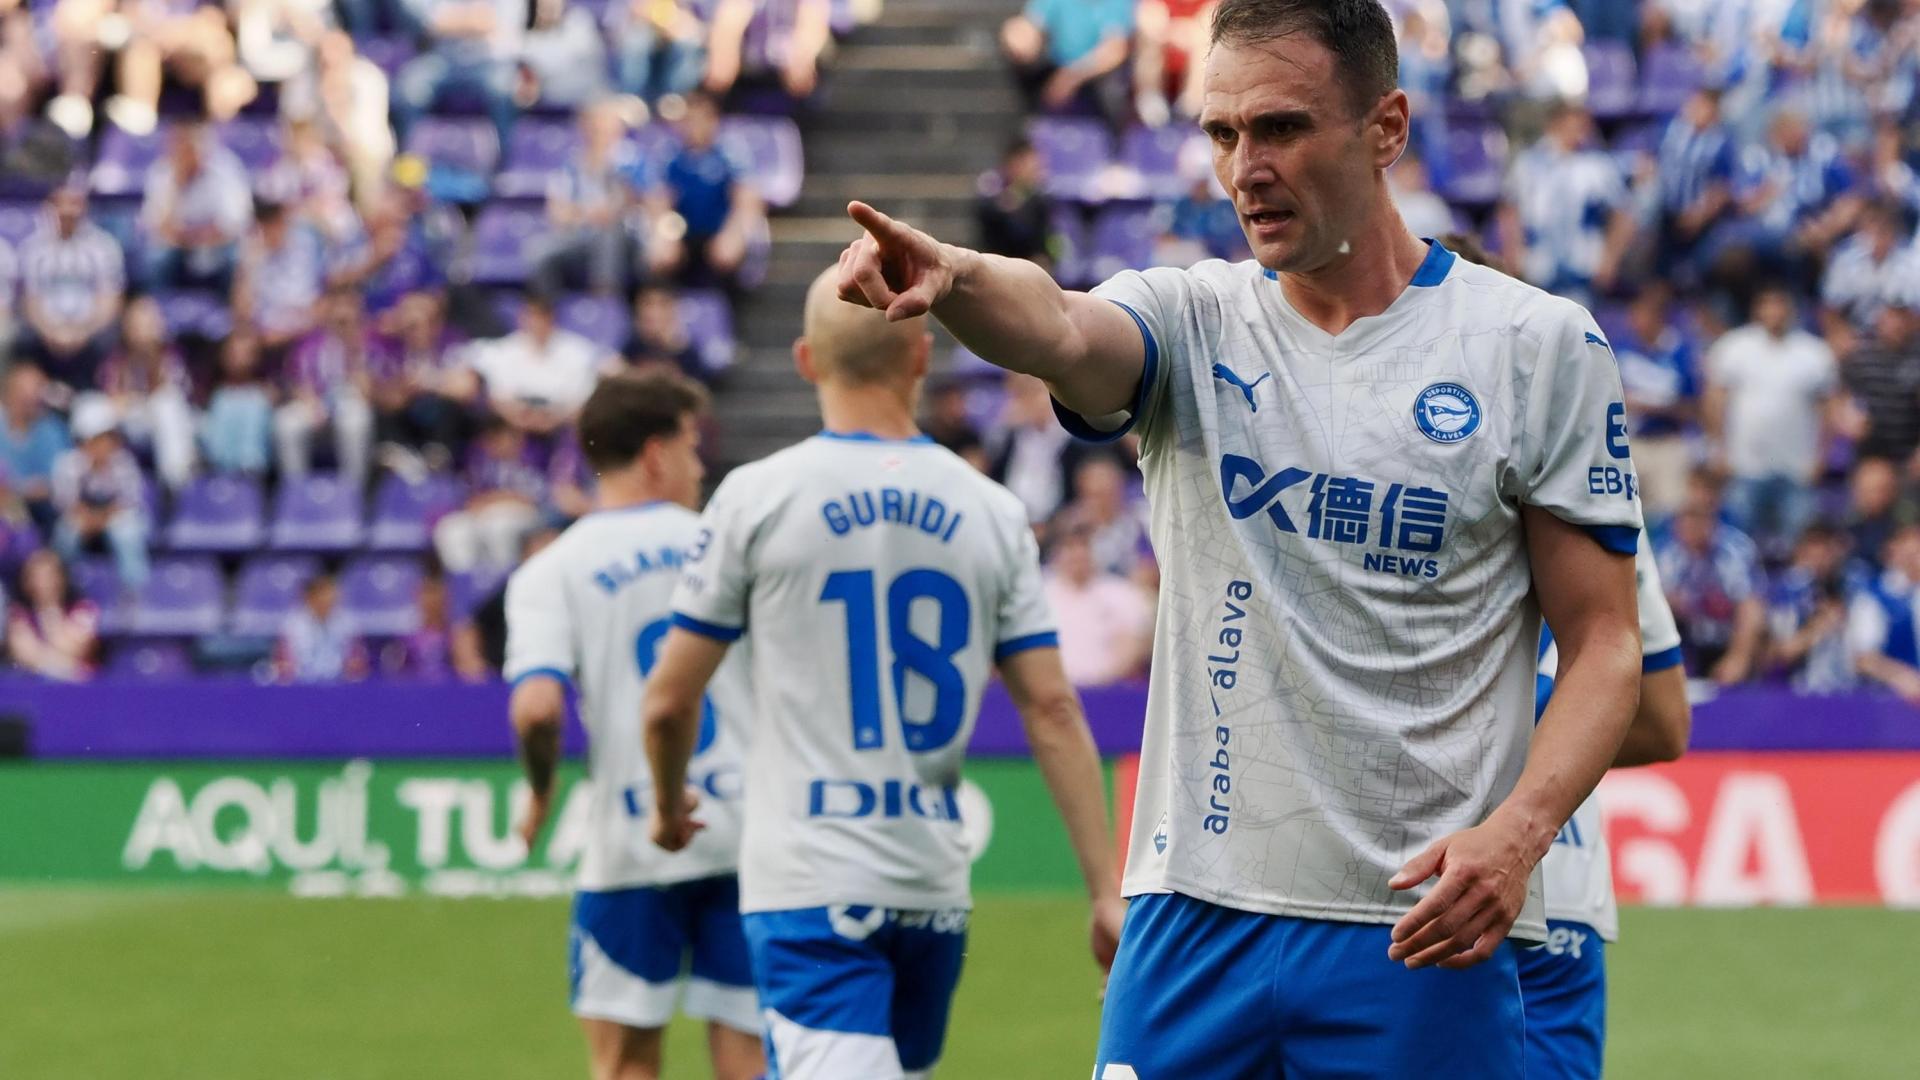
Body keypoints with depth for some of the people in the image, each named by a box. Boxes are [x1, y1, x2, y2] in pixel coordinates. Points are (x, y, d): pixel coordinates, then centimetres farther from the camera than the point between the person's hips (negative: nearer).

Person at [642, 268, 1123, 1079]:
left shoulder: (757, 497, -4)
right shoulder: (991, 512, 5)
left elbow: (668, 703, 1)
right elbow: (1053, 712, 2)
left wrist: (669, 805, 21)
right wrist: (1106, 889, 5)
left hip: (808, 883, -4)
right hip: (935, 885, 4)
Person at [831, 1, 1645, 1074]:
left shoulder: (1541, 347, 0)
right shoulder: (1194, 322, 5)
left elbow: (1605, 643, 1)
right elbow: (1059, 331, -19)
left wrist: (1516, 833, -17)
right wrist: (954, 274, -43)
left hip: (1424, 931, -2)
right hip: (1195, 915, 2)